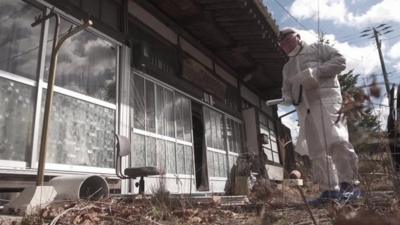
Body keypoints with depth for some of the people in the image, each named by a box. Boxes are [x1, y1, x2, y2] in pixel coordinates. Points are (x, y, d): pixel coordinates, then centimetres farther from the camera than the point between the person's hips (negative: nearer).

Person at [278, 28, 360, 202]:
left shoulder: (317, 48, 14)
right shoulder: (287, 67, 30)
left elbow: (340, 60, 3)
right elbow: (286, 88, 29)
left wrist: (317, 72, -11)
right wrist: (287, 97, 4)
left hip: (326, 98, -6)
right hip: (305, 108, 6)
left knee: (336, 140, -22)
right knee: (316, 150, -1)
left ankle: (349, 184, -14)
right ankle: (329, 190, 2)